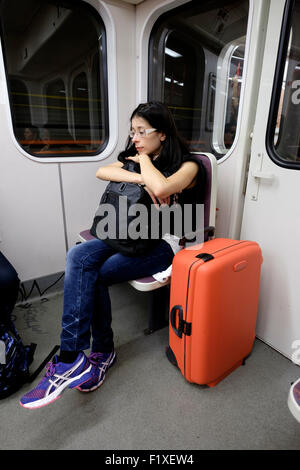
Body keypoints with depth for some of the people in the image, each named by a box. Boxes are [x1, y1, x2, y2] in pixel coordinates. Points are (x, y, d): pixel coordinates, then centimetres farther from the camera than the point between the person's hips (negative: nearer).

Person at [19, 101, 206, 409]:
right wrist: (140, 178, -18)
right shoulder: (134, 157, 16)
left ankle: (71, 359, -5)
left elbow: (161, 188, -27)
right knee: (78, 257, -22)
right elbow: (102, 171, -3)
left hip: (164, 245, -6)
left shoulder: (187, 166, -3)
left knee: (92, 276, -23)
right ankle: (100, 353, -12)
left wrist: (143, 161, -8)